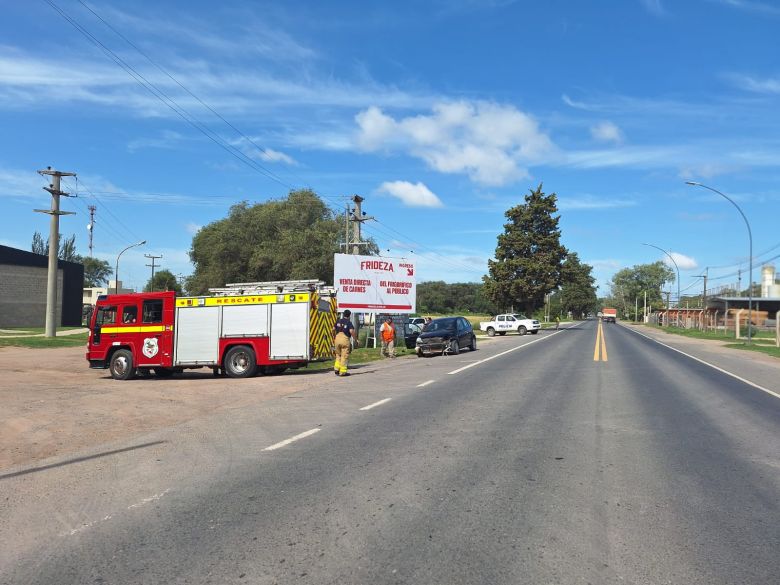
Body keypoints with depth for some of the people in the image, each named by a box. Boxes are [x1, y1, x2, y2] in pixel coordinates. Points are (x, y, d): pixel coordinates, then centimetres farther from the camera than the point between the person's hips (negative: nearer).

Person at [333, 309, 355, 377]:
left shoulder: (338, 321, 12)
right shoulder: (349, 322, -5)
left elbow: (333, 329, 13)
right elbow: (351, 331, -17)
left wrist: (334, 337, 27)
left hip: (337, 338, 5)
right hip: (345, 339, -5)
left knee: (338, 355, 20)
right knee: (344, 356, 1)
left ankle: (336, 369, 12)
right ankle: (343, 372, 3)